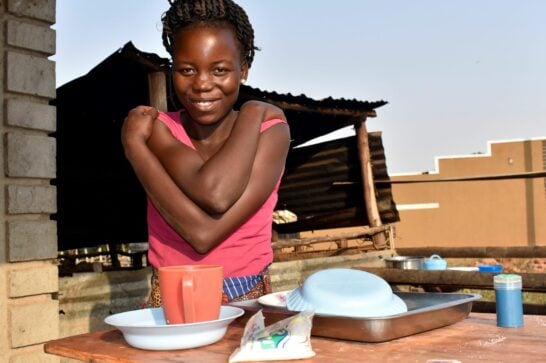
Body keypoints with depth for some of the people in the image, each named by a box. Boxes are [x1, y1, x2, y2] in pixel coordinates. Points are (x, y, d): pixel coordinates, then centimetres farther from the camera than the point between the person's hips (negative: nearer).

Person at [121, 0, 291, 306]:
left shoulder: (269, 132, -3)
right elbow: (212, 194, -20)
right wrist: (252, 113, -8)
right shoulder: (157, 127, 0)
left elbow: (206, 233, -17)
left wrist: (135, 144, -12)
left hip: (249, 304, 0)